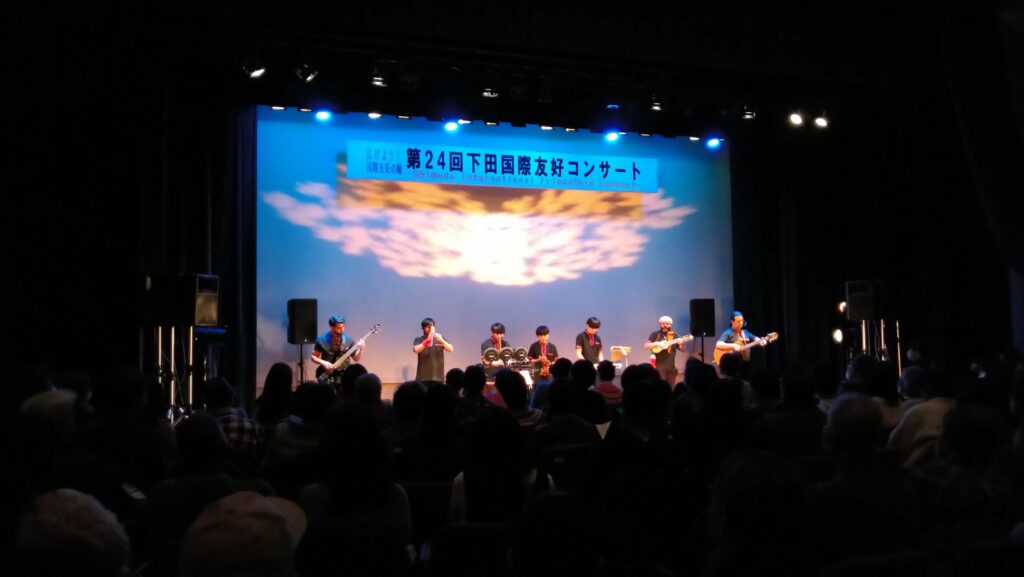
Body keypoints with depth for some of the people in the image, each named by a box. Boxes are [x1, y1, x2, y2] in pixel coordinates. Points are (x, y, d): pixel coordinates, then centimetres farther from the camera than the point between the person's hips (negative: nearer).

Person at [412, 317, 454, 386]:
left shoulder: (440, 338, 10)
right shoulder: (418, 340, 5)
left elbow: (451, 349, -3)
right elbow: (416, 350, -14)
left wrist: (441, 340, -21)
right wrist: (427, 340, -27)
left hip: (438, 377, 2)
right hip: (423, 378, -2)